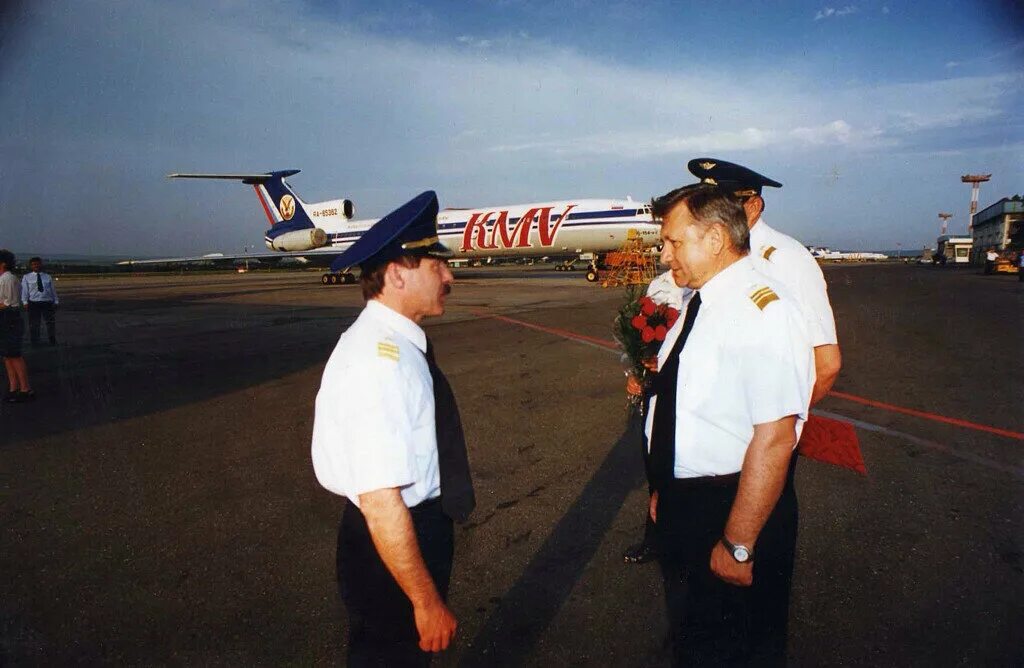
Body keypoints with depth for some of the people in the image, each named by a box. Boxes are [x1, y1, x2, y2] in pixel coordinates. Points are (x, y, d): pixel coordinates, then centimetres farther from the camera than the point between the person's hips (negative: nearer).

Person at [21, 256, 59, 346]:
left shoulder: (48, 277, 10)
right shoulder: (26, 277, 6)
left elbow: (53, 290, 10)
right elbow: (24, 290, 3)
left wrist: (55, 301, 5)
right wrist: (25, 302, -5)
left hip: (47, 302, 1)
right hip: (33, 303, -1)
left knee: (51, 322, 4)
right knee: (34, 324, 5)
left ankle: (52, 341, 15)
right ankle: (34, 342, 16)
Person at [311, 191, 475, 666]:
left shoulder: (394, 342, 0)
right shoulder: (380, 361, -29)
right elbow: (381, 502, -29)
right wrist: (427, 602, -21)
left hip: (419, 525, 9)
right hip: (392, 543, -8)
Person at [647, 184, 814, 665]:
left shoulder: (761, 311, -24)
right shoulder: (697, 302, 4)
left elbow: (774, 439, -27)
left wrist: (738, 545, -23)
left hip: (734, 509, -8)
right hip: (680, 505, 8)